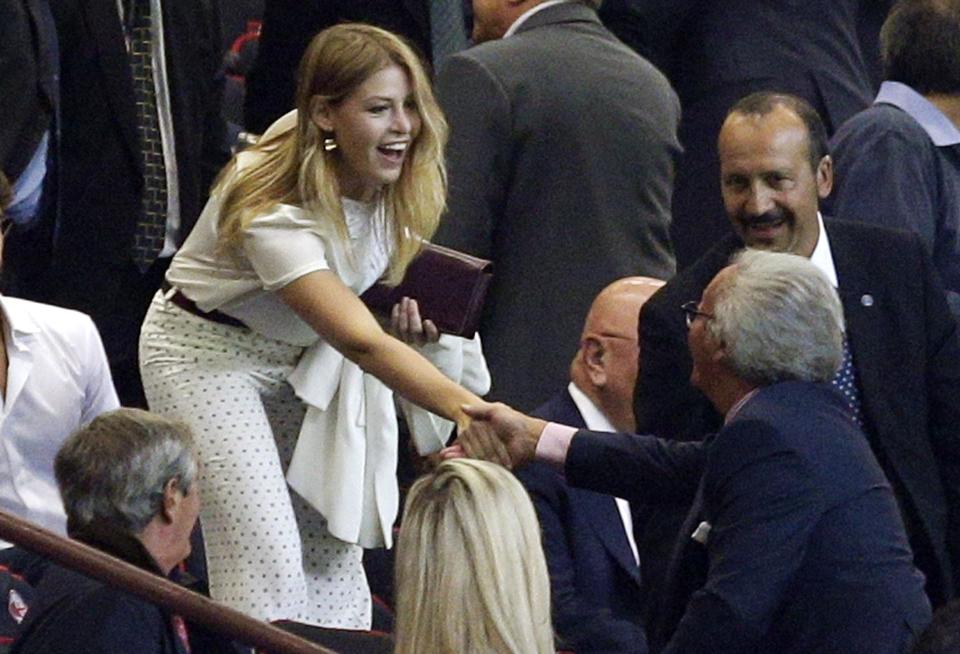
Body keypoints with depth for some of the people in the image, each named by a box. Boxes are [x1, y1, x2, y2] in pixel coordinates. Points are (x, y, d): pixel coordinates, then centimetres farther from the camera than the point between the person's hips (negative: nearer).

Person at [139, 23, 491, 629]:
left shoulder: (396, 181, -13)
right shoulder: (275, 209, -36)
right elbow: (359, 339, -46)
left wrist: (411, 303, -12)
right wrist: (466, 409, -58)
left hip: (299, 352, 7)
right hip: (209, 352, -7)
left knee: (333, 555, 1)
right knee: (267, 560, -16)